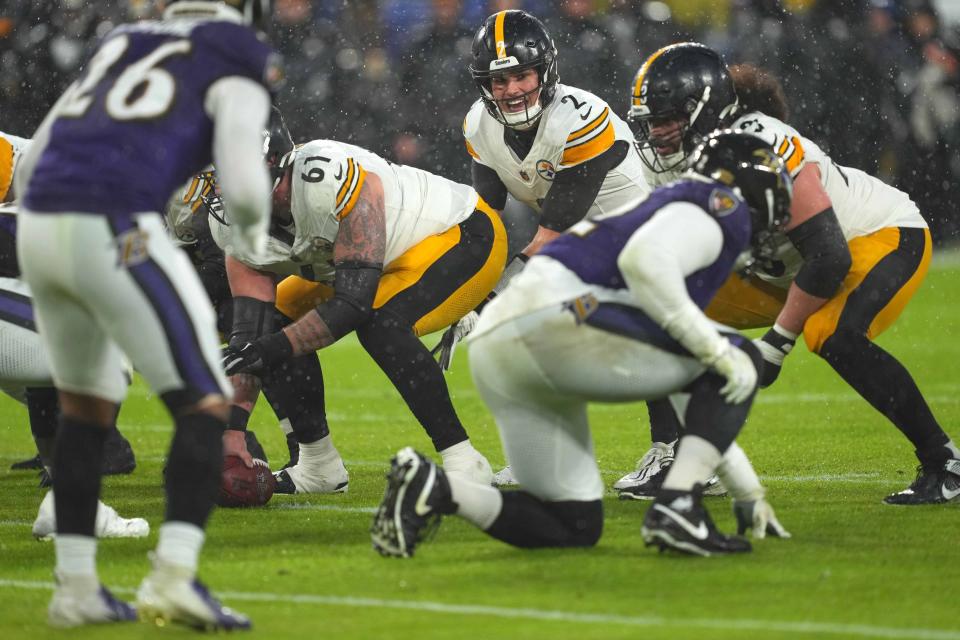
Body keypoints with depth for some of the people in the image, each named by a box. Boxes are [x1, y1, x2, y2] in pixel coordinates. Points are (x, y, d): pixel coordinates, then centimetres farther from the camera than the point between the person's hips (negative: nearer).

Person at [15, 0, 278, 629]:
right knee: (204, 405, 2)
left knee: (86, 406, 24)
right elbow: (244, 182, -5)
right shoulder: (237, 68, 9)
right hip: (115, 235, -6)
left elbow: (29, 171, 28)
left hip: (39, 225, 7)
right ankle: (174, 577, -14)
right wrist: (253, 227, 18)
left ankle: (75, 584, 21)